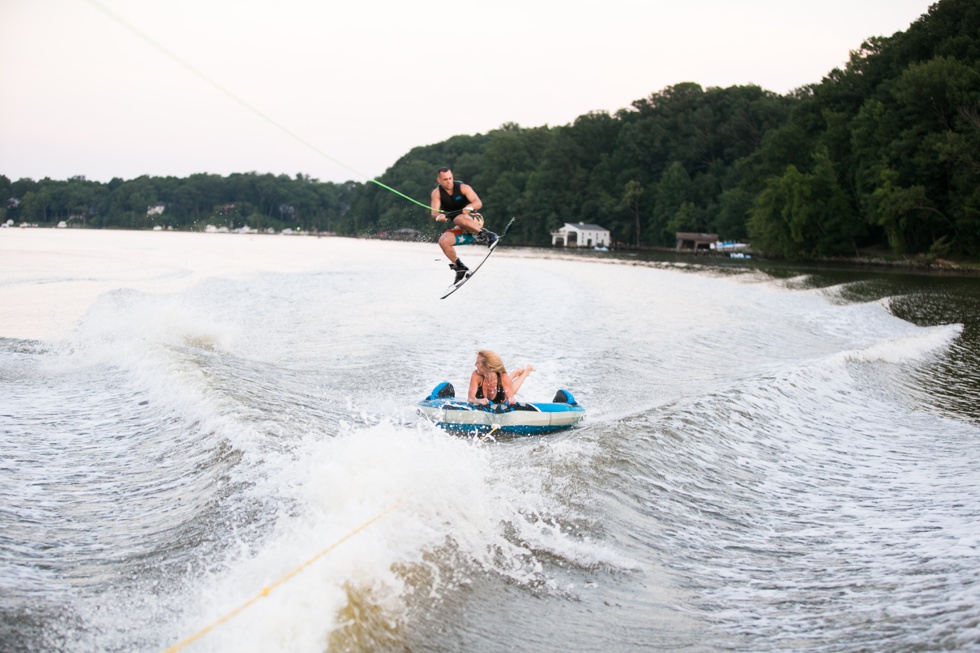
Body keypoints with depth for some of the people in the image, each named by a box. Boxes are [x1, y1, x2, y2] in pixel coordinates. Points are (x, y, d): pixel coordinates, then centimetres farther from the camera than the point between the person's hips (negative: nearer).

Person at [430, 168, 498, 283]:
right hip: (459, 229, 4)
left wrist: (468, 208, -41)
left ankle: (485, 235, -28)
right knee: (443, 241, -25)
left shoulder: (463, 187, -11)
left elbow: (478, 203, -21)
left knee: (459, 219, -38)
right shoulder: (437, 193, -4)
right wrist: (440, 216, -38)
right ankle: (459, 267, -9)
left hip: (474, 220, -4)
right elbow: (434, 213, -14)